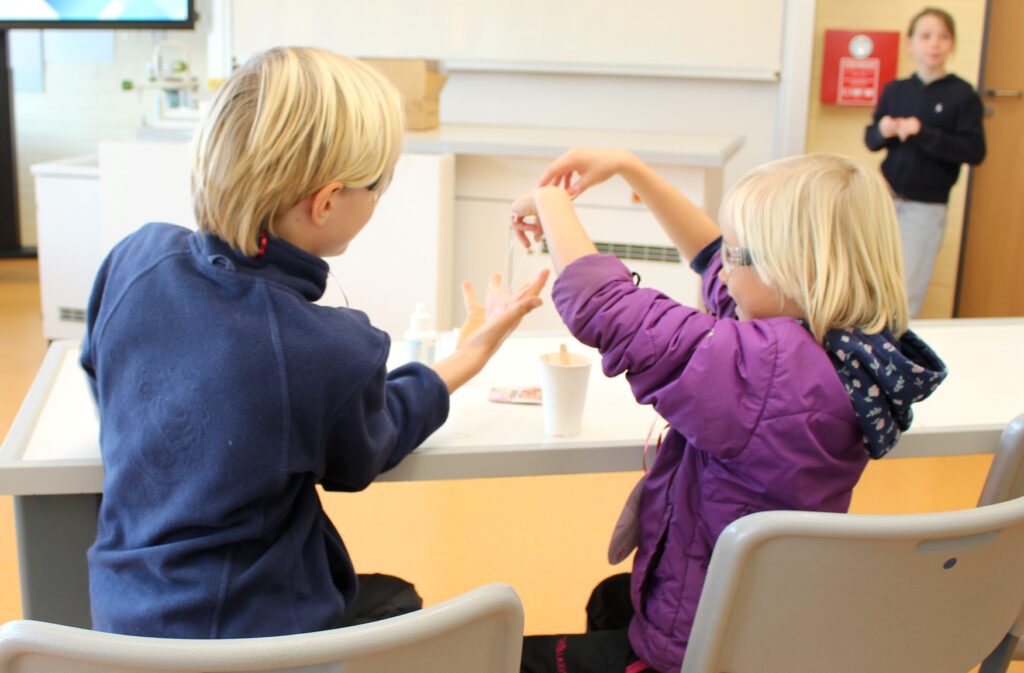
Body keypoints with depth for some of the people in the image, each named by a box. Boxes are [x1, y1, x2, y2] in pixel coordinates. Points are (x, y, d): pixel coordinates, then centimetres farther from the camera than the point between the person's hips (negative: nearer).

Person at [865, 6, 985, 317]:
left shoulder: (962, 95, -6)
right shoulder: (895, 90, 5)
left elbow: (975, 151, -13)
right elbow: (871, 140, 13)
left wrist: (923, 134, -22)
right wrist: (883, 131, -11)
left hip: (926, 207, -3)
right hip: (886, 198, 4)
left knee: (906, 294, 1)